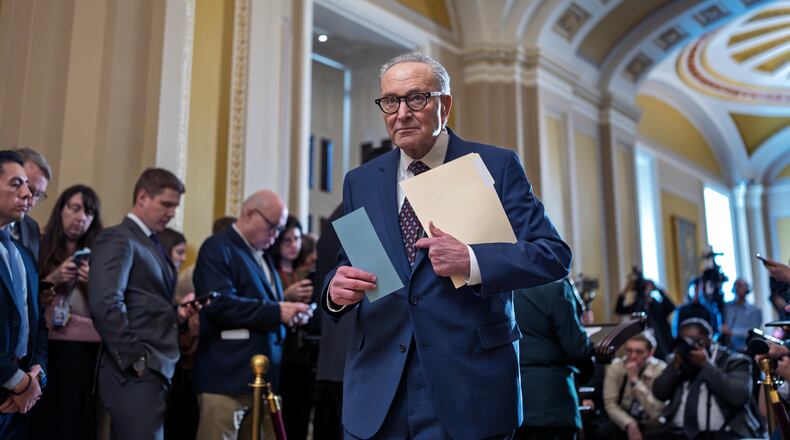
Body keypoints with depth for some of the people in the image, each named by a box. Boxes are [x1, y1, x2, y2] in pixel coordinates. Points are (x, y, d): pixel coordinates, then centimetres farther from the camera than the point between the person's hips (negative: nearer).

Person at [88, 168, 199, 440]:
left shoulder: (153, 245, 20)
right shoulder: (118, 239, -8)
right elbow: (105, 304, -20)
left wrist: (178, 313, 4)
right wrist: (135, 359, -19)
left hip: (155, 370, 9)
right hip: (136, 373, -9)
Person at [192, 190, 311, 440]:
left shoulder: (262, 255, 20)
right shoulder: (217, 248, -6)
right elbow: (220, 303, -20)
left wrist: (289, 314, 4)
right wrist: (276, 311, -22)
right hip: (227, 378, -8)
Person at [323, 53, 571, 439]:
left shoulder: (496, 165, -3)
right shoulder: (360, 182, 8)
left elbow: (554, 255, -7)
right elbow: (345, 265, 12)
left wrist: (471, 262, -21)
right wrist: (336, 289, -11)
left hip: (469, 384, -2)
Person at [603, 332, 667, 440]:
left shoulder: (660, 370, -12)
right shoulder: (615, 367, -8)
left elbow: (656, 412, -19)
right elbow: (610, 404, -11)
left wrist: (635, 380, -24)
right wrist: (630, 425, -24)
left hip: (651, 430, -1)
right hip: (623, 427, 1)